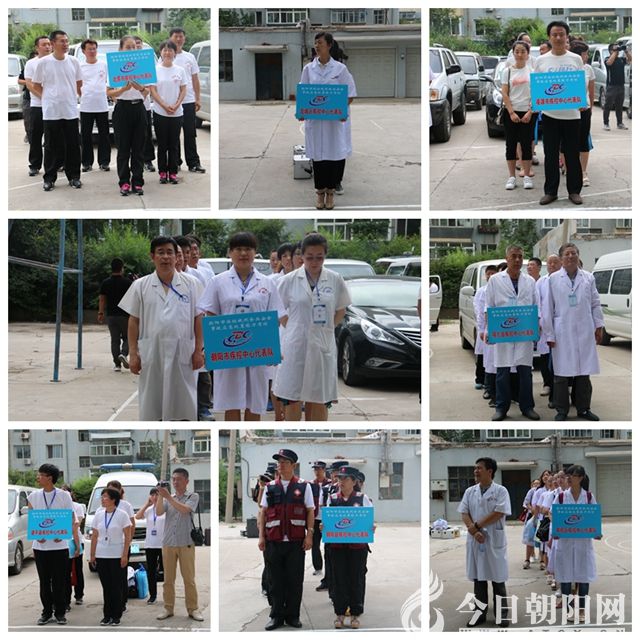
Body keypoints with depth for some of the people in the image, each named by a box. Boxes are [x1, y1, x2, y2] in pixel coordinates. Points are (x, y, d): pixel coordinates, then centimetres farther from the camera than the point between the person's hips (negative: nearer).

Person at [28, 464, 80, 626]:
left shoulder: (64, 496, -2)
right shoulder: (33, 496, 5)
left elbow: (72, 521, 0)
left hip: (59, 545, -2)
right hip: (40, 545, 2)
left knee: (59, 582, 1)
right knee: (44, 581, 7)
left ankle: (60, 613, 11)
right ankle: (47, 612, 16)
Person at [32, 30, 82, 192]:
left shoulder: (73, 61, 3)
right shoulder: (43, 62, -3)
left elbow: (79, 84, 16)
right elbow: (36, 86, 5)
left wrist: (74, 95, 12)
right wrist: (47, 97, 2)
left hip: (70, 111, 2)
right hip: (51, 112, -2)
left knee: (73, 146, 5)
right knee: (52, 147, 2)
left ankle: (73, 176, 14)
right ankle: (49, 178, 9)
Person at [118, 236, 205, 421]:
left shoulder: (190, 284, 5)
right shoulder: (140, 286, 6)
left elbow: (198, 319, 5)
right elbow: (134, 322, 6)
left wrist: (198, 350, -2)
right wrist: (133, 353, -1)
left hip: (182, 353, 0)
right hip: (151, 353, 0)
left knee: (183, 405, 3)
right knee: (151, 405, 4)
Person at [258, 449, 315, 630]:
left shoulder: (303, 486, 5)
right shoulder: (270, 487, 10)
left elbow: (310, 512, 4)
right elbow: (262, 513, 10)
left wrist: (309, 535, -4)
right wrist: (261, 536, 2)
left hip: (296, 541, -2)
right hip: (274, 541, 2)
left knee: (295, 580, 2)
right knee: (276, 581, 5)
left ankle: (293, 615, 12)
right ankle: (277, 616, 12)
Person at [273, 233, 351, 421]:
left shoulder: (335, 280, 2)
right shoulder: (289, 280, -2)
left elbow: (341, 310, 14)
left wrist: (328, 328, 4)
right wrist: (293, 329, 1)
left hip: (323, 346, 1)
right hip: (296, 346, -1)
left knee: (319, 401, 5)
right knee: (292, 399, -1)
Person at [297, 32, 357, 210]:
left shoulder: (340, 69, -2)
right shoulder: (308, 69, 4)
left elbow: (350, 94, 0)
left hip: (335, 120, -2)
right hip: (314, 119, 2)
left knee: (335, 154, 2)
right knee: (318, 155, 6)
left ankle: (330, 192, 15)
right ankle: (320, 192, 18)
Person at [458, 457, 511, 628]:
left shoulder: (500, 491, -5)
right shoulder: (470, 492, 9)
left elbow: (499, 513, -14)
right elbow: (464, 514, 3)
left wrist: (477, 525, -12)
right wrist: (474, 531, -13)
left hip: (494, 539, -4)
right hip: (475, 540, 4)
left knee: (497, 578, 1)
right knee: (478, 577, 8)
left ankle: (501, 613, 8)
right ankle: (480, 612, 15)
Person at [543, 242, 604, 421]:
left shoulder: (588, 278, 7)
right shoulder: (553, 279, 1)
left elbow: (595, 304, 11)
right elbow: (548, 308, 1)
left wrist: (599, 326, 5)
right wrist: (549, 334, -1)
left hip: (584, 332, 2)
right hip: (563, 332, -2)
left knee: (584, 373, 5)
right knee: (562, 373, 0)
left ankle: (583, 408, 15)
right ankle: (561, 410, 10)